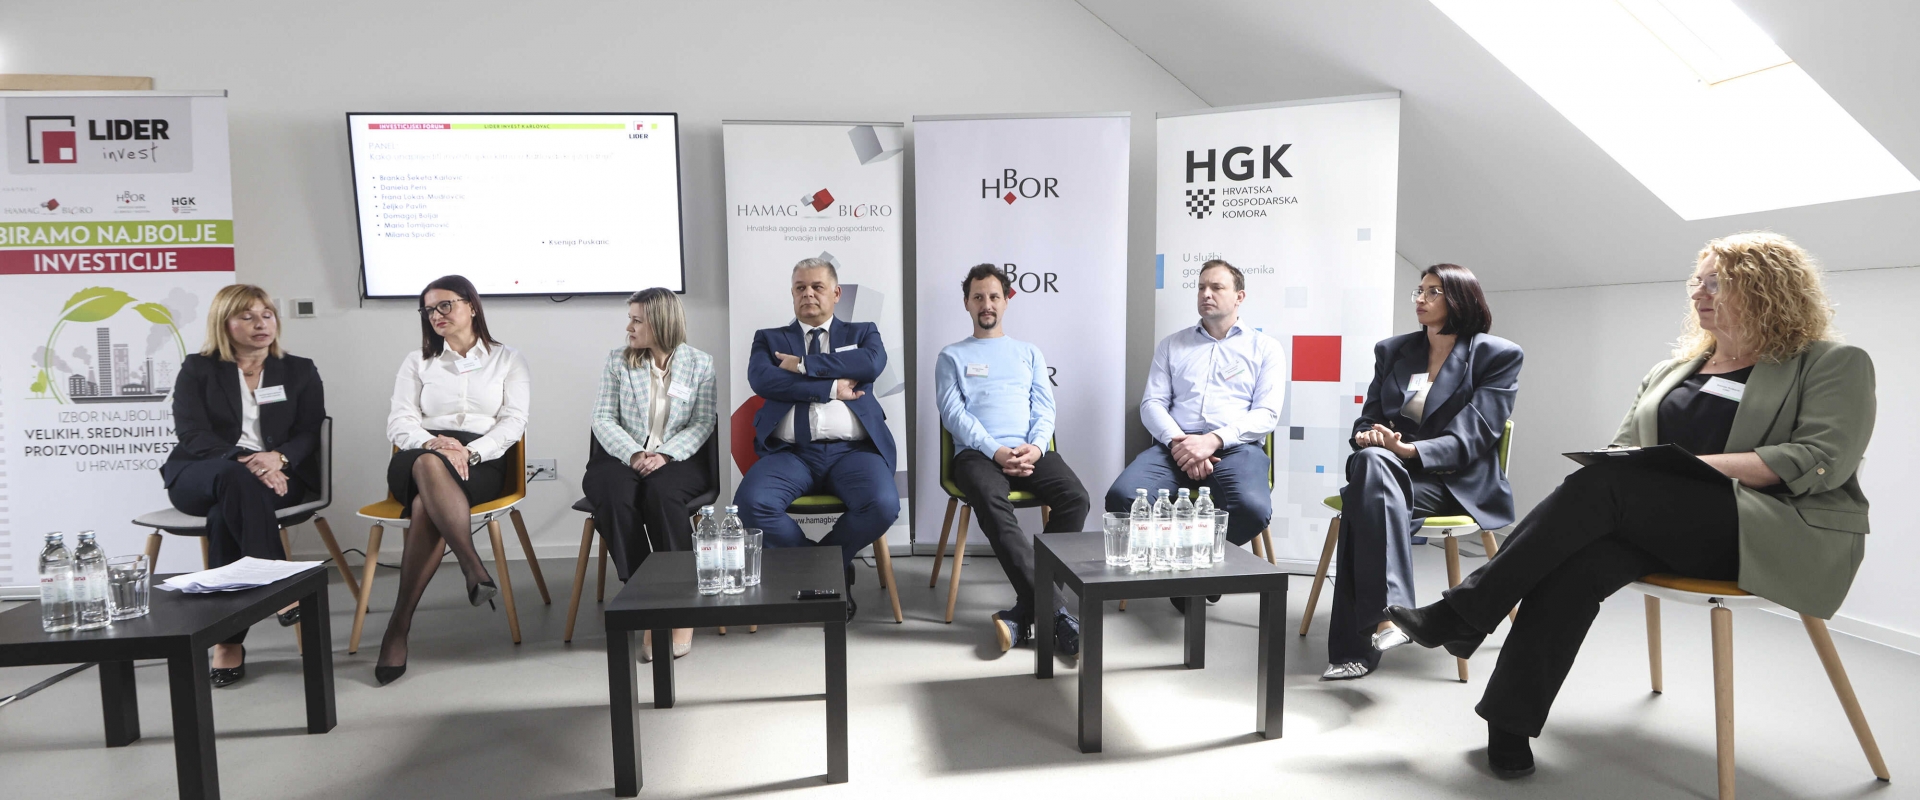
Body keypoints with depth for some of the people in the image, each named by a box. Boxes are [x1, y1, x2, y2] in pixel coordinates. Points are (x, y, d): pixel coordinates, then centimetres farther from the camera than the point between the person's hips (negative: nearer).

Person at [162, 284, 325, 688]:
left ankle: (228, 639, -33)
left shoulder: (300, 371, 16)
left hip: (279, 477, 1)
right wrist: (241, 460, -22)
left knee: (226, 512, -34)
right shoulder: (197, 370, 12)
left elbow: (311, 434, 4)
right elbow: (192, 434, -3)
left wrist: (278, 458, -19)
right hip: (199, 477, 0)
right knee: (234, 477, -38)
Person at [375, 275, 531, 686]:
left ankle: (399, 626, -34)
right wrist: (432, 442, -14)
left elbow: (513, 422, 2)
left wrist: (469, 452, -15)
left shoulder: (507, 359, 15)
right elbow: (399, 422, 9)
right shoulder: (417, 362, 22)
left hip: (482, 462, -2)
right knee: (429, 464, -39)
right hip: (418, 458, 2)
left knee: (424, 507, -35)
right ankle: (475, 569, -44)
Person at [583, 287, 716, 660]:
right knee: (615, 498, -33)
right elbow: (603, 418, 5)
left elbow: (703, 423, 0)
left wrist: (666, 455, -16)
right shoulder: (618, 361, 12)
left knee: (661, 493, -36)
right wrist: (633, 454, -13)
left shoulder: (700, 363, 8)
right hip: (622, 455, 2)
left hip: (677, 458, -1)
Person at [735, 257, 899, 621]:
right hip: (790, 452, 1)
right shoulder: (769, 339, 20)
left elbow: (873, 362, -5)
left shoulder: (862, 333, 20)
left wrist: (803, 364, -5)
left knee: (883, 505, -30)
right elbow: (762, 380, -2)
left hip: (852, 450, 0)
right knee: (749, 502, -29)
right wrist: (832, 388, -5)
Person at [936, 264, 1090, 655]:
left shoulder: (1029, 353, 25)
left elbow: (1044, 409, 14)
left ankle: (1024, 610, -25)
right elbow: (954, 414, 3)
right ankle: (1053, 609, -36)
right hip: (976, 452, -2)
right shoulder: (952, 356, 18)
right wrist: (996, 451, -13)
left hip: (1029, 451, 3)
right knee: (992, 502, -37)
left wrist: (1036, 447, -9)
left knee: (1075, 496, -28)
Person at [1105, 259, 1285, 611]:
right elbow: (1152, 403, 11)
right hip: (1175, 445, 2)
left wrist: (1213, 441, -15)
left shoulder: (1265, 348, 14)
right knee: (1121, 497, -29)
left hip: (1236, 447, -1)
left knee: (1253, 509, -36)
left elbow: (1266, 414, 2)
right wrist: (1177, 441, -11)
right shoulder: (1172, 344, 21)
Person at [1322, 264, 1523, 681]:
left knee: (1365, 494, -36)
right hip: (1387, 469, 4)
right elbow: (1367, 419, 14)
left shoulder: (1498, 356, 3)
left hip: (1458, 483, -4)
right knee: (1371, 459, -36)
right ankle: (1387, 613, -43)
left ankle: (1358, 643, -41)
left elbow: (1473, 436, -9)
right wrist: (1368, 436, -12)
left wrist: (1411, 451, -26)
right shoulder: (1392, 350, 18)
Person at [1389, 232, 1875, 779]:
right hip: (1665, 529, 5)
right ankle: (1509, 723, -32)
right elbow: (1623, 449, 20)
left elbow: (1824, 459, -9)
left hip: (1783, 531, -5)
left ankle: (1459, 615, -27)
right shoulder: (1669, 372, 24)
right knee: (1581, 555, -31)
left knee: (1604, 486, -31)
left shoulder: (1833, 365, 7)